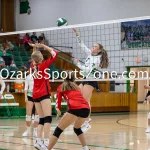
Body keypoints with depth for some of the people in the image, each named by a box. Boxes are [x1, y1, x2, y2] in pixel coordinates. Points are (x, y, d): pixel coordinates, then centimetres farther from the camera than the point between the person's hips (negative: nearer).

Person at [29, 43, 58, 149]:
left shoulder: (33, 66, 7)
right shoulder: (43, 65, -9)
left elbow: (34, 58, 32)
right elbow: (55, 54, -5)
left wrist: (35, 48, 27)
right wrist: (44, 46, 1)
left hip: (36, 95, 7)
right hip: (44, 94, -7)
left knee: (42, 119, 10)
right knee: (48, 118, -12)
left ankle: (38, 141, 1)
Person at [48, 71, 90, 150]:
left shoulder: (61, 87, 20)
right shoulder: (76, 86, 31)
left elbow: (58, 101, 21)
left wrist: (58, 112, 38)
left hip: (75, 108, -5)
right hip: (86, 108, 5)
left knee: (58, 130, 1)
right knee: (77, 128, 31)